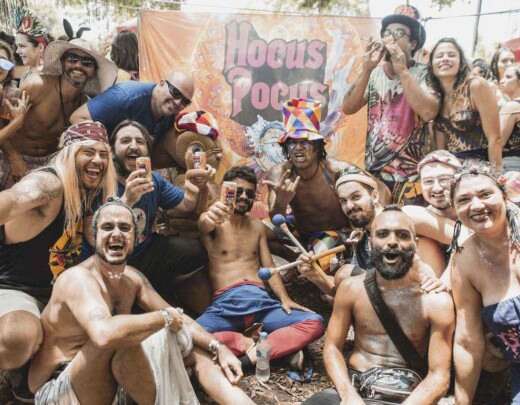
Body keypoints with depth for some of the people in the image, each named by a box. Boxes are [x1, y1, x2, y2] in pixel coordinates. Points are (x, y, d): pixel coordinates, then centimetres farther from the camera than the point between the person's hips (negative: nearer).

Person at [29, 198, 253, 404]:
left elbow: (177, 317, 4)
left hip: (107, 382, 8)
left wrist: (218, 347, -11)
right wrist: (165, 317, -29)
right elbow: (104, 333, -43)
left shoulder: (133, 277, 3)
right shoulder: (78, 278, -24)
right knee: (124, 337, -35)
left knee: (192, 343, 0)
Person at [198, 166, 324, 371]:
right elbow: (204, 225, -20)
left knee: (314, 323, -19)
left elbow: (269, 267, 16)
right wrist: (209, 219, -46)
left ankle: (252, 355, -27)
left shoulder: (258, 226, 22)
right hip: (225, 303, -4)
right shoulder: (213, 222, 6)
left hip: (261, 300, 4)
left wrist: (284, 298, -3)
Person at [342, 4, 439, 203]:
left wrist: (402, 70, -18)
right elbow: (348, 108, -2)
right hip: (372, 171, 4)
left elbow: (429, 112, -22)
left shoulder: (423, 74, -5)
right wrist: (367, 69, -11)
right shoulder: (374, 74, 7)